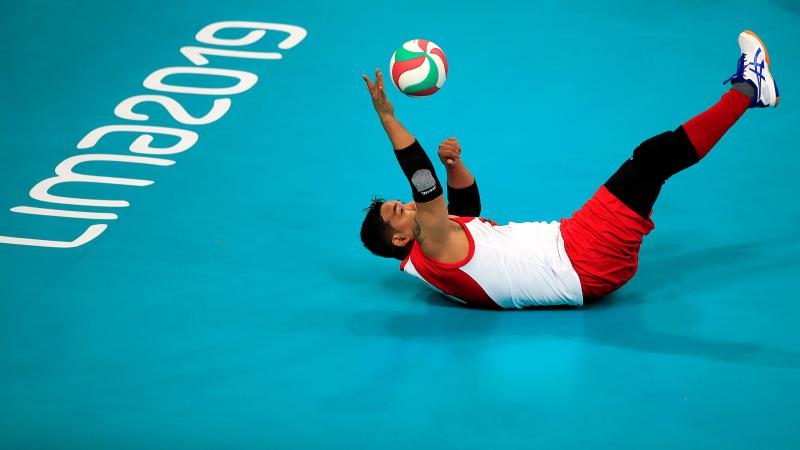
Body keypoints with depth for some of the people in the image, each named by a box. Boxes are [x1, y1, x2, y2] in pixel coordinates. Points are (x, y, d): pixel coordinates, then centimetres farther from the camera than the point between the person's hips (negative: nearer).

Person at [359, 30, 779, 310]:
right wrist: (388, 119, -35)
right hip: (585, 267, -10)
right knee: (652, 157, -12)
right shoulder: (431, 254, -16)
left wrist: (454, 164, 3)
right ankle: (746, 90, 0)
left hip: (569, 244, 10)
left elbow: (467, 202, 26)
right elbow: (426, 191, -29)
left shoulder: (439, 240, 12)